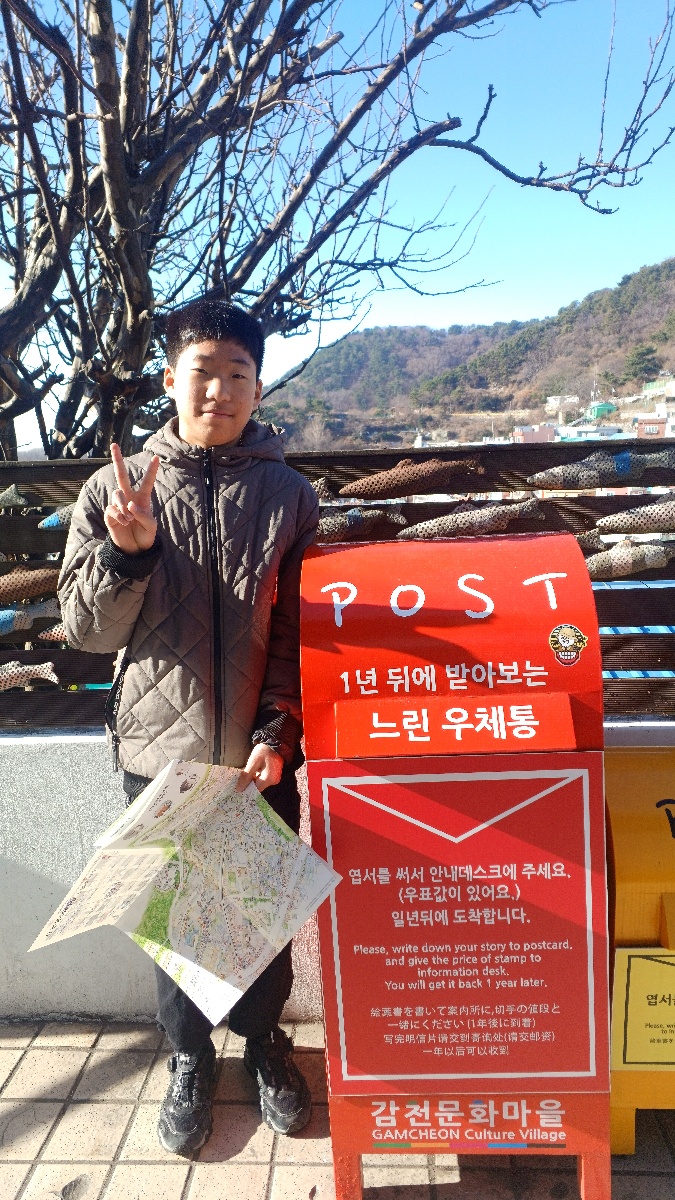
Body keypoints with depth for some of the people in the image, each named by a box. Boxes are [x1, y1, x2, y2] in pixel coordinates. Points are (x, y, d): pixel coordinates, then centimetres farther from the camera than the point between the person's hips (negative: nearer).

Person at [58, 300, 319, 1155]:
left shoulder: (288, 496, -2)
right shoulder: (116, 490, -2)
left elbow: (301, 633, -1)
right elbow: (85, 629, -3)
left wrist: (279, 732, -11)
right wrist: (126, 551, -20)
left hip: (258, 753, 0)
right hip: (159, 748, 0)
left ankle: (263, 1039, 42)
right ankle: (189, 1059, 40)